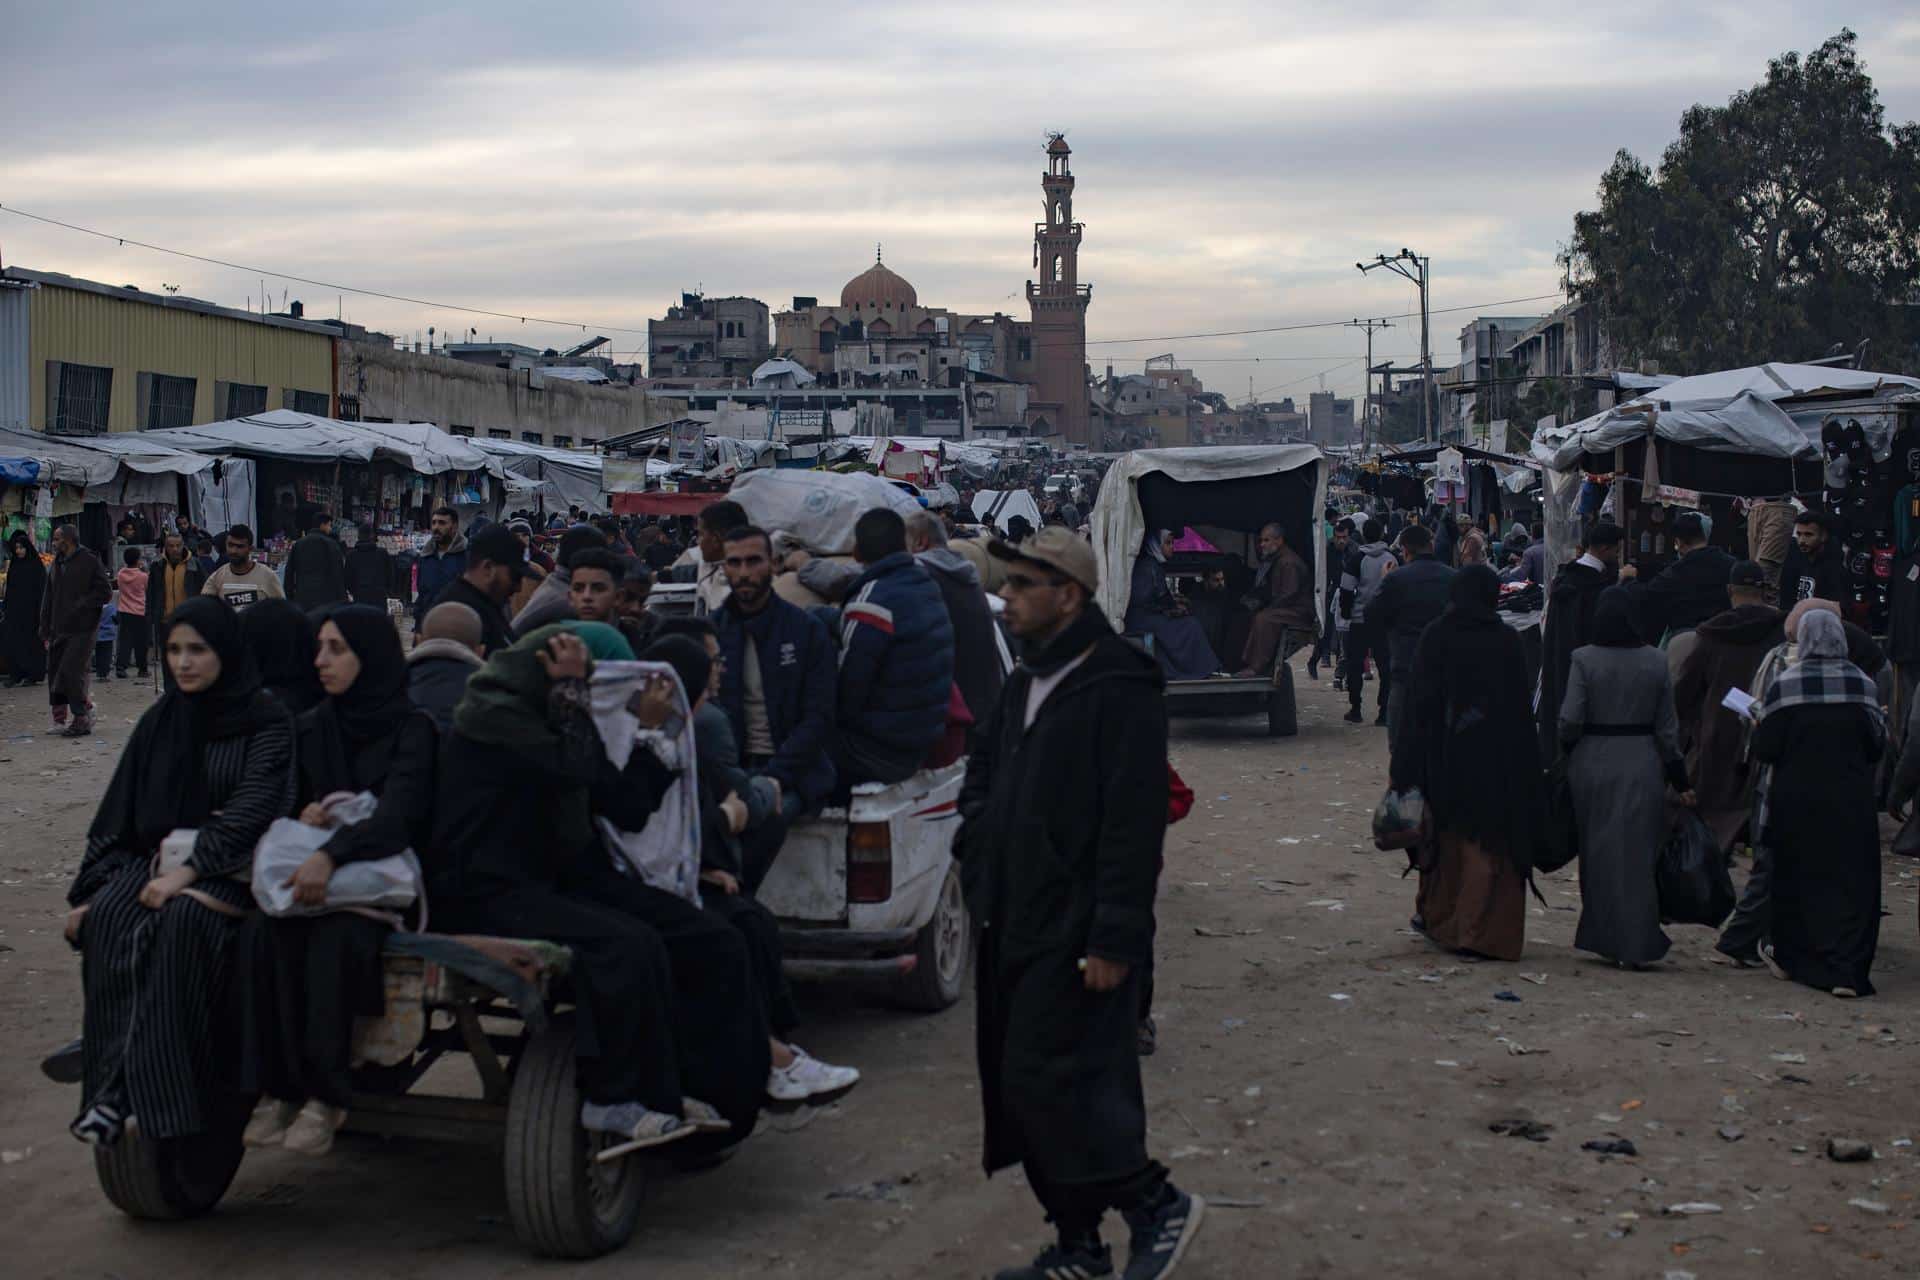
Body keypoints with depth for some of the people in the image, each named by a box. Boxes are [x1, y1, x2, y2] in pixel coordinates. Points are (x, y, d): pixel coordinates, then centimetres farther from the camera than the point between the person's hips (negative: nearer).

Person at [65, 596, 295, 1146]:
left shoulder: (267, 721, 0)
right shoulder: (161, 721, 16)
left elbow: (252, 807, -12)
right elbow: (119, 811, 15)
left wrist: (188, 871, -24)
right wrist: (88, 891, 3)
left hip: (230, 869, -4)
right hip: (156, 860, 4)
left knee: (182, 918, -37)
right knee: (108, 918, -30)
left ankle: (162, 1095, -39)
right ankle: (114, 1088, -35)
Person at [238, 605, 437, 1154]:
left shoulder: (411, 727, -5)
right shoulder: (310, 727, 12)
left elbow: (399, 812, -20)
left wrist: (332, 854, -36)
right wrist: (304, 815, -7)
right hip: (312, 867, 5)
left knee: (335, 938, -35)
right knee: (263, 932, -28)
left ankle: (324, 1094, -25)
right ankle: (278, 1087, -23)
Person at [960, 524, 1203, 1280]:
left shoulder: (1119, 690, -16)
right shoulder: (1024, 684, 13)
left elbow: (1134, 822, -21)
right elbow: (982, 778, 26)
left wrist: (1114, 939, -23)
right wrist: (978, 856, 9)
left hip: (1077, 935, -9)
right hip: (1016, 927, 9)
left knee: (1045, 1084, -10)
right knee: (1019, 1087, 12)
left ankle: (1157, 1205, 7)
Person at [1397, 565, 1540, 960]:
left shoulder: (1434, 637, -5)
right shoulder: (1506, 640, -5)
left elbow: (1418, 704, -4)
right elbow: (1521, 707, -2)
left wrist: (1406, 772, -1)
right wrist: (1523, 770, 5)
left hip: (1444, 754, 1)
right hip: (1494, 759, -1)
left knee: (1445, 834, 18)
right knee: (1488, 842, 3)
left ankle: (1435, 916, 31)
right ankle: (1479, 930, -1)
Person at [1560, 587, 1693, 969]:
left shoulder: (1583, 659, -8)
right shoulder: (1656, 661, -1)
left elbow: (1570, 721, -11)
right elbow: (1667, 727, 3)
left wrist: (1565, 744, 11)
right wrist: (1680, 781, 9)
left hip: (1592, 763, -1)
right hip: (1642, 766, 1)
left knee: (1598, 852, 11)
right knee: (1637, 852, 5)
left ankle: (1602, 937, 16)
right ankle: (1638, 945, 1)